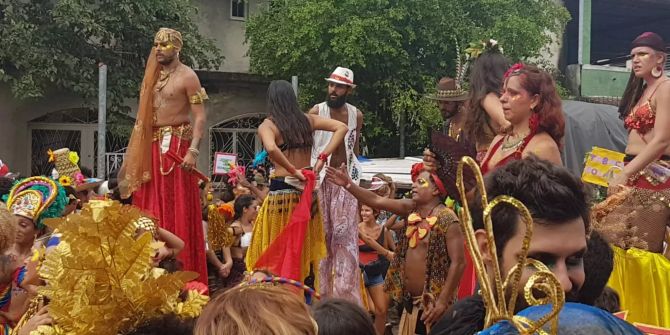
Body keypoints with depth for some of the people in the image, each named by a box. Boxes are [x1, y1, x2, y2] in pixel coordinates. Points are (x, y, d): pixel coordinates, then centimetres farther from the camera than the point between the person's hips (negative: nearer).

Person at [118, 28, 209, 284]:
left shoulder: (187, 77, -4)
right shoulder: (152, 76, 16)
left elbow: (200, 117, -11)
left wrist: (193, 150, -23)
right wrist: (133, 152, 16)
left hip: (176, 146, -7)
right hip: (151, 148, 7)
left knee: (178, 213, -6)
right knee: (150, 210, 6)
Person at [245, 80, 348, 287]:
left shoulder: (267, 126, -5)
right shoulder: (307, 120, 8)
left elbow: (271, 149, -26)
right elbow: (341, 128, 4)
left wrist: (293, 171, -14)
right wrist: (322, 157, -2)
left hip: (281, 191, -4)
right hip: (307, 191, 4)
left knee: (277, 251, 5)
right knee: (303, 249, 13)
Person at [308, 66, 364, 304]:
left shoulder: (356, 115, 7)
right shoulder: (316, 112, -3)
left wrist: (358, 186, 16)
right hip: (320, 178, -2)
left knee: (345, 235, -2)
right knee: (322, 234, 0)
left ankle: (345, 293, 1)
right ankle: (322, 291, 6)